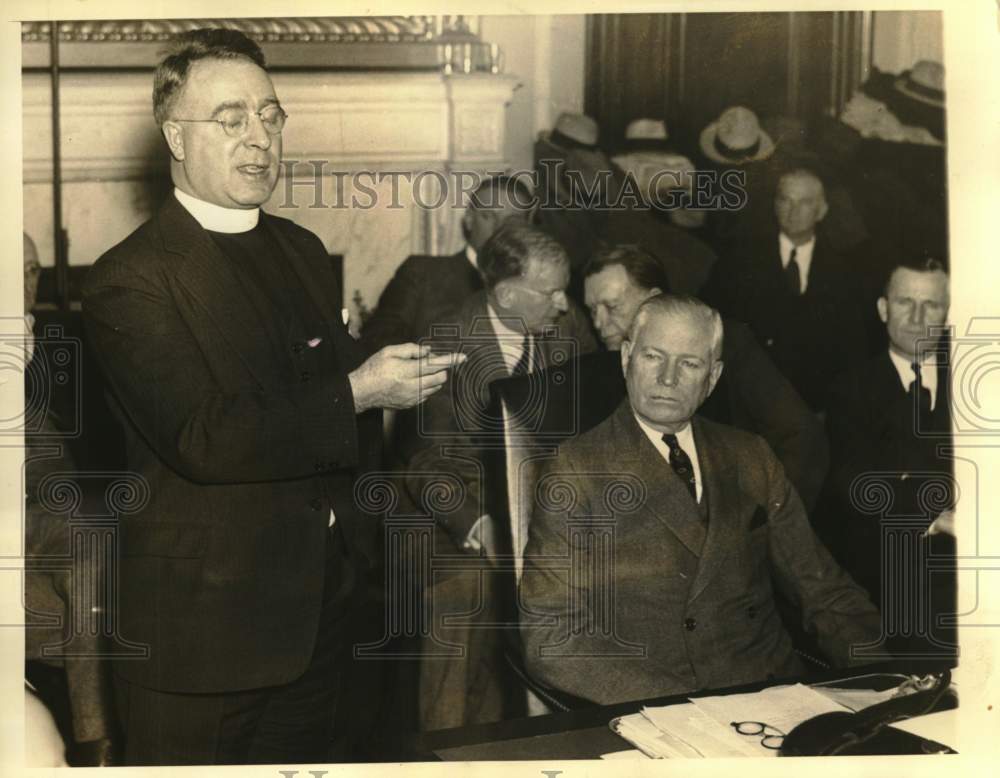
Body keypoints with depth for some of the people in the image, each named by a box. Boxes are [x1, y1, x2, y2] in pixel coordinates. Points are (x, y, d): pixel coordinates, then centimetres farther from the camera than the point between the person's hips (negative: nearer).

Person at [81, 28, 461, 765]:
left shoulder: (303, 250, 10)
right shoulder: (130, 279, -13)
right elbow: (202, 439, -22)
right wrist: (356, 394, -22)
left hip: (321, 606, 7)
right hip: (204, 620, -6)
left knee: (305, 756, 19)